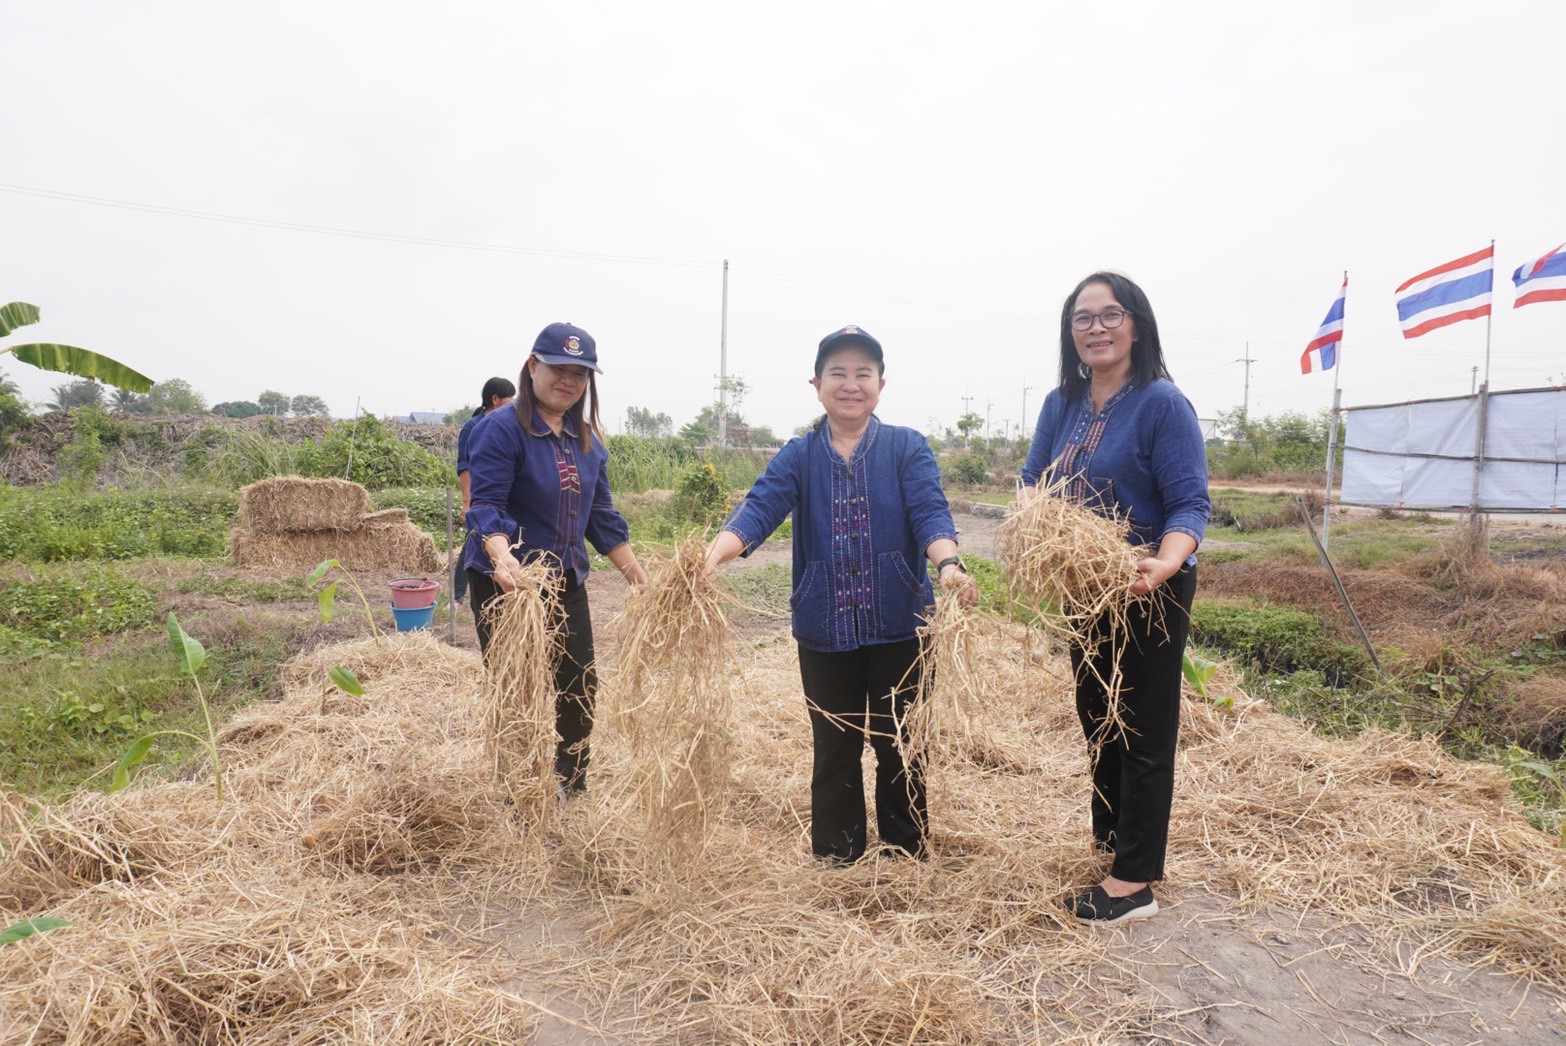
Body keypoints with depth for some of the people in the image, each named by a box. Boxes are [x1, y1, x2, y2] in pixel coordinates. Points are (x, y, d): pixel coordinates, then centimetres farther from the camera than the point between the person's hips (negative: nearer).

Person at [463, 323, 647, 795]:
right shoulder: (501, 429, -12)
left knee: (580, 685, 11)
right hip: (507, 582, -6)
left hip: (566, 582, 7)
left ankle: (573, 790, 31)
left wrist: (639, 577, 10)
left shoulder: (587, 441, 9)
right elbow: (486, 506, -21)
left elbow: (601, 514, 13)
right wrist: (503, 558, -40)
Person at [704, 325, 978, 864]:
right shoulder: (798, 456, 1)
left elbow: (930, 512, -14)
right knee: (834, 747, 14)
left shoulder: (907, 447, -1)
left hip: (899, 626, -1)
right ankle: (837, 857, 32)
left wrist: (949, 564, -35)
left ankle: (906, 857, 30)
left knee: (900, 745, 11)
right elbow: (759, 508, -13)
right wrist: (711, 556, -32)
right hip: (824, 629, 1)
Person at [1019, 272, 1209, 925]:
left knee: (1143, 732, 3)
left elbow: (1189, 503, -19)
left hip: (1147, 594, -7)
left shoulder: (1163, 403, -15)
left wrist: (1166, 563, -38)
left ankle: (1133, 883, 14)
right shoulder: (1061, 405, 4)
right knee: (1097, 718, 20)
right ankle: (1111, 832, 40)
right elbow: (1034, 478, 4)